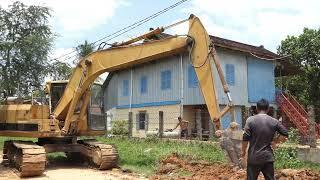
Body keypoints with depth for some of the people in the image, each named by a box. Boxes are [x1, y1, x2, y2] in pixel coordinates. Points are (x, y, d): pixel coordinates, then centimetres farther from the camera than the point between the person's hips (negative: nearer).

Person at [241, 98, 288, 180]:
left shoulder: (250, 120, -10)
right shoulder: (274, 121, 0)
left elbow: (245, 138, -11)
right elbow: (285, 133, 8)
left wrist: (243, 151, 2)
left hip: (254, 158, -3)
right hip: (268, 157, 3)